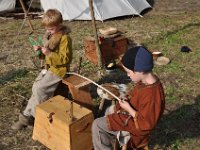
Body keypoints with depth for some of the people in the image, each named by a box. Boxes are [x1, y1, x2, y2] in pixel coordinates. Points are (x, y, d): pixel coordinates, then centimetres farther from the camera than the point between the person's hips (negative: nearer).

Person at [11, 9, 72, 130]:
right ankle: (28, 115, 11)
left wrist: (49, 53, -29)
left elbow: (64, 59, -21)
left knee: (39, 89, -17)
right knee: (36, 88, 2)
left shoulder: (64, 38, -16)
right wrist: (40, 50, -2)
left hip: (58, 69, -8)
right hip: (49, 67, 9)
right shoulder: (49, 35, 9)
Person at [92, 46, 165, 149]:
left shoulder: (152, 95, -38)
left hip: (137, 127, -9)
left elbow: (146, 124, -30)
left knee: (97, 125, -7)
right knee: (109, 111, 28)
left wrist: (129, 109, -23)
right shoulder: (147, 80, -10)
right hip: (133, 114, 9)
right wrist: (128, 100, -2)